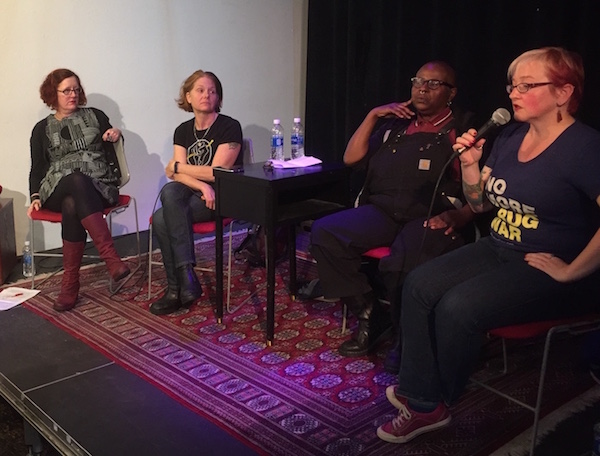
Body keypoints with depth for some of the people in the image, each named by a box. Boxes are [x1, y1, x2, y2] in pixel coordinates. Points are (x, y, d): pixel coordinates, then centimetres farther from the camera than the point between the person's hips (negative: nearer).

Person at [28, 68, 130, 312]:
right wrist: (35, 197, -1)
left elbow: (113, 153, 21)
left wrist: (116, 137, -2)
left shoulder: (95, 116, 18)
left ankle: (70, 283, -35)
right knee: (77, 182, -38)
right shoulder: (42, 128, 19)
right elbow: (37, 168, 15)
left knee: (72, 205, -37)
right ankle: (112, 259, -44)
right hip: (58, 188, 0)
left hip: (98, 185, 0)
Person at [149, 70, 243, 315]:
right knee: (169, 192, -31)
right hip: (191, 193, 5)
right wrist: (203, 186, -21)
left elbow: (217, 172, -13)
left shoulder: (229, 127, -5)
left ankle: (177, 289, -20)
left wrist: (177, 167, -2)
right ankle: (186, 274, -29)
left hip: (222, 196, -5)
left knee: (162, 218, -28)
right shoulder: (183, 130, 11)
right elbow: (178, 176, -1)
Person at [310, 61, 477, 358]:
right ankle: (369, 315, -9)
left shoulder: (462, 130, 8)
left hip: (431, 218, -5)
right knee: (324, 232, -18)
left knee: (401, 263, -37)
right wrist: (372, 116, 13)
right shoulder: (396, 125, 25)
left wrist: (459, 217, -21)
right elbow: (351, 159, 19)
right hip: (382, 211, 6)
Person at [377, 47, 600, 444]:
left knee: (458, 306, -25)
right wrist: (470, 164, -3)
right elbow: (480, 203, 14)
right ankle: (420, 400, -6)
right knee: (419, 285, -9)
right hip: (498, 249, 8)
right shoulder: (510, 137, 7)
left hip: (549, 268, -8)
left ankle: (438, 401, 3)